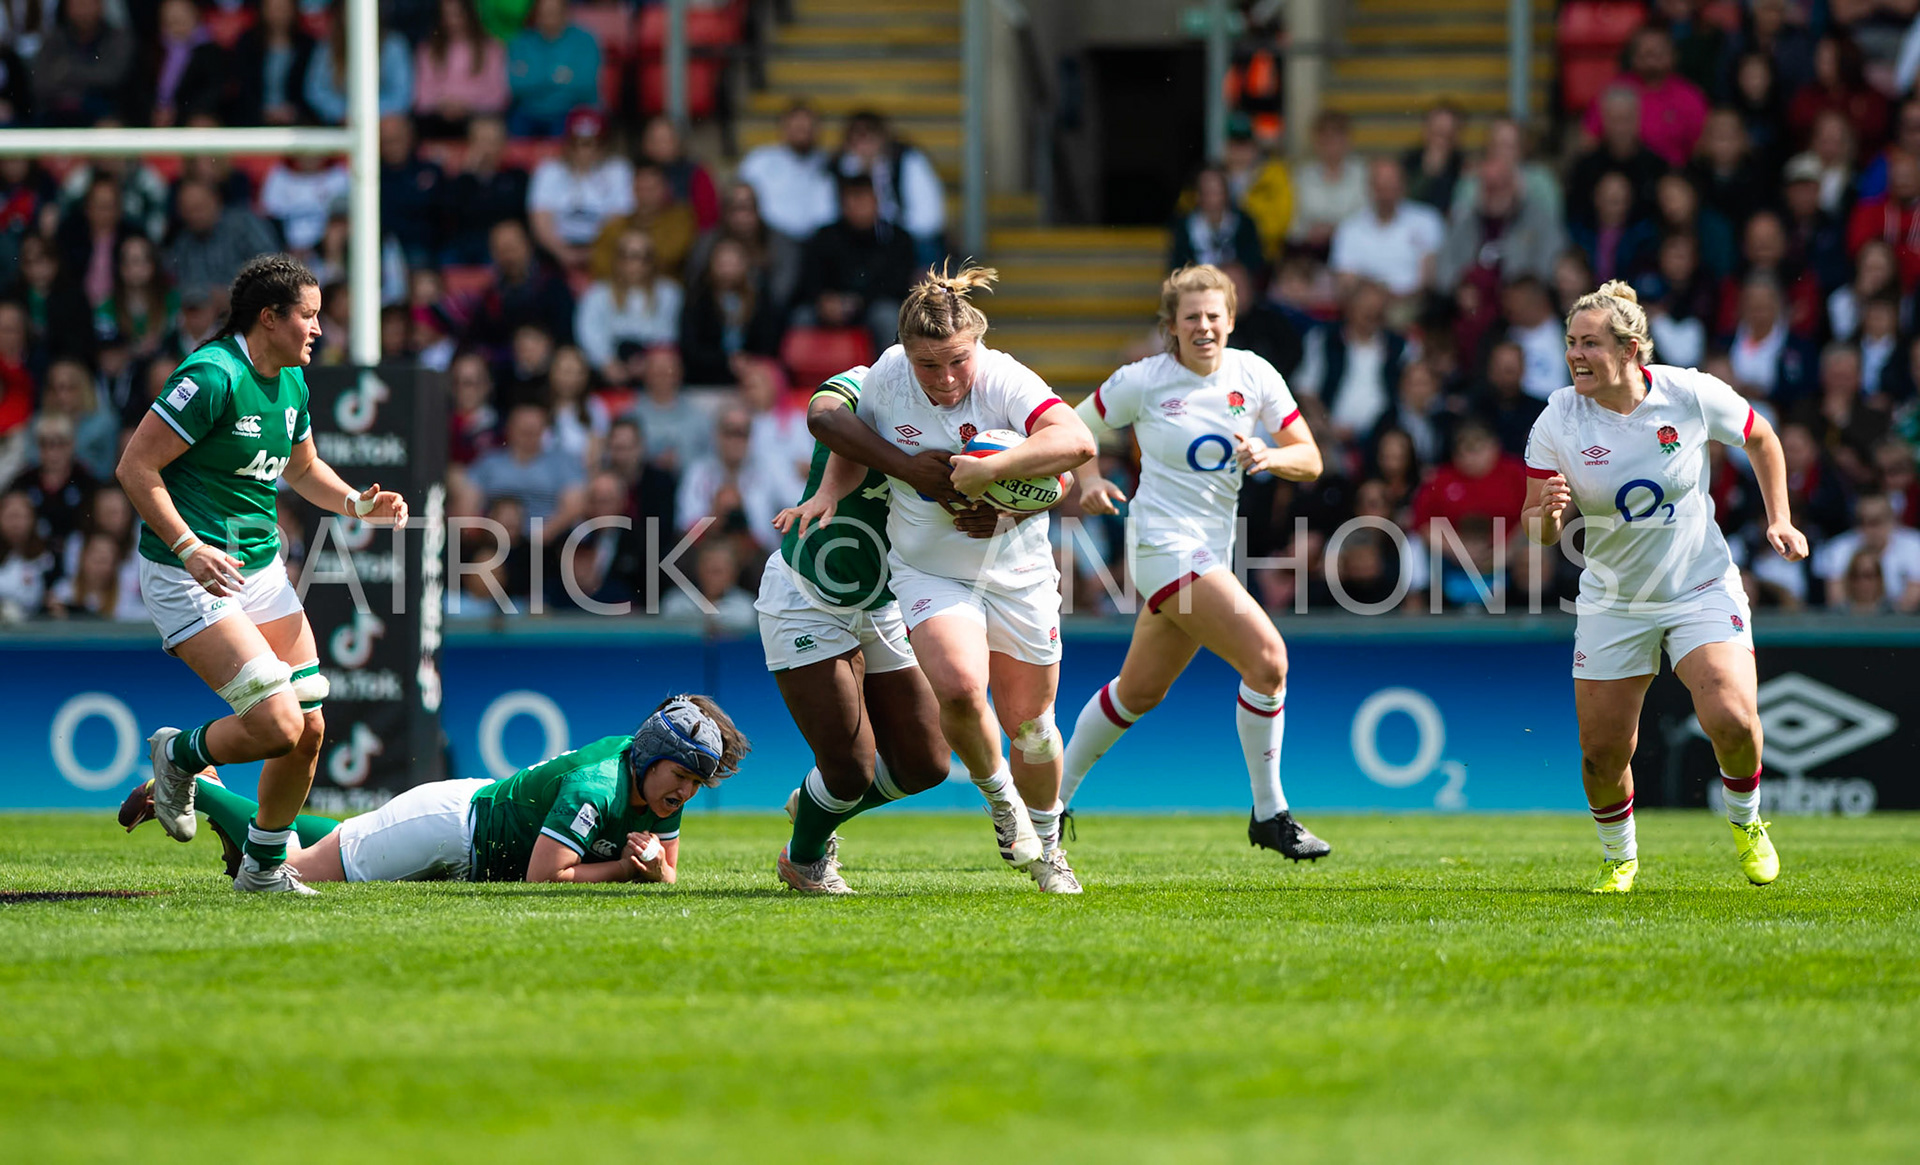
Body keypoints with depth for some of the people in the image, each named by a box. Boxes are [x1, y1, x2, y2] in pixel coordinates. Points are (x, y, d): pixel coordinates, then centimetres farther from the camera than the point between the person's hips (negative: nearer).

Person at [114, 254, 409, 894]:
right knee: (278, 725, -18)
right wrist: (189, 547, -25)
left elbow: (303, 468, 27)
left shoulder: (290, 382, 10)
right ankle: (179, 755, 13)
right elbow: (136, 467, -18)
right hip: (189, 577, -9)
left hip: (261, 569, 9)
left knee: (309, 728, 3)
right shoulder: (212, 376, -18)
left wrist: (357, 503, 8)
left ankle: (264, 865, 22)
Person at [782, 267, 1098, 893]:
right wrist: (830, 491, -5)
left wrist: (990, 467, -39)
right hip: (929, 570, 1)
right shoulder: (887, 373, -10)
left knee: (1027, 720, 7)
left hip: (1014, 568, -1)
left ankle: (1047, 843, 34)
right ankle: (998, 794, 3)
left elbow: (1078, 441, -35)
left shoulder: (1003, 380, -21)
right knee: (958, 685, -26)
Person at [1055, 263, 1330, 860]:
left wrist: (1270, 457, -19)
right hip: (1163, 542, -6)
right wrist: (1089, 479, -12)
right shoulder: (1143, 381, -7)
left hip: (1212, 552, 6)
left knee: (1140, 691, 17)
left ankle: (1055, 796, 34)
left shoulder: (1254, 375, 3)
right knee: (1266, 656, -20)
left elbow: (1310, 460, 2)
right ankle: (1269, 814, -10)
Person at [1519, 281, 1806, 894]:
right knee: (1602, 755, -3)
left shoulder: (1693, 395, -12)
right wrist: (1548, 514, -31)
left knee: (1732, 719, -22)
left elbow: (1761, 438, 8)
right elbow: (1536, 529, -8)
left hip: (1703, 590, -1)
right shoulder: (1558, 421, -11)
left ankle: (1746, 821, 9)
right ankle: (1619, 858, 28)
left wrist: (1779, 520, 3)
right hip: (1613, 605, 1)